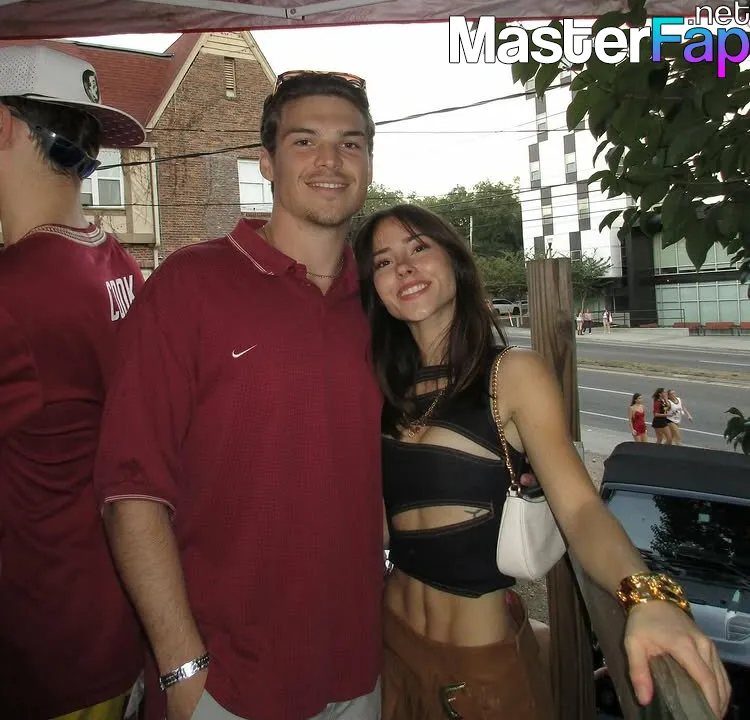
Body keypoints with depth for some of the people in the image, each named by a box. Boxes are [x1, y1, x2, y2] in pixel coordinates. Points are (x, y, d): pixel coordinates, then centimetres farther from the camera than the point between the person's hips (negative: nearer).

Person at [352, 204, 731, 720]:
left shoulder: (514, 374, -12)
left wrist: (647, 597, -39)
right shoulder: (384, 387, 1)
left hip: (483, 656, -3)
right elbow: (378, 524, -1)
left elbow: (579, 507, -23)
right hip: (393, 640, 4)